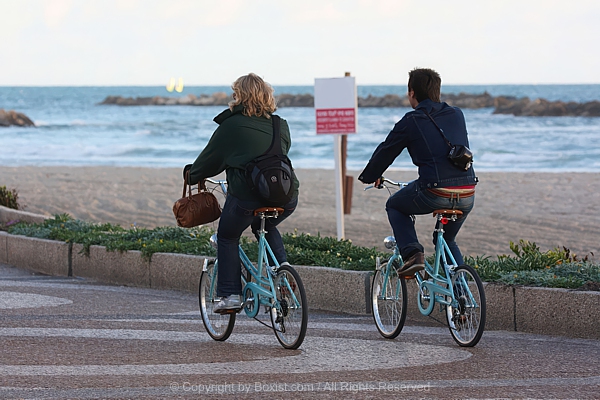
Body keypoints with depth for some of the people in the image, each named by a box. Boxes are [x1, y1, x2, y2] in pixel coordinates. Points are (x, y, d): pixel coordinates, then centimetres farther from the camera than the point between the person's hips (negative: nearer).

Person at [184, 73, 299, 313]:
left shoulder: (232, 124, 1)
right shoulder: (280, 126, 15)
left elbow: (211, 157, 9)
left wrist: (192, 174, 29)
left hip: (247, 194, -5)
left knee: (227, 237, 18)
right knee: (265, 227, 35)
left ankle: (230, 295, 10)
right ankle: (282, 265, 12)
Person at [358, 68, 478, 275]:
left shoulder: (410, 122, 0)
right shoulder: (456, 115, 14)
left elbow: (385, 152, 12)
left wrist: (369, 177, 32)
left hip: (434, 195, -5)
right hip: (467, 197, 5)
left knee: (394, 206, 24)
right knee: (447, 240, 30)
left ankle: (412, 254, 6)